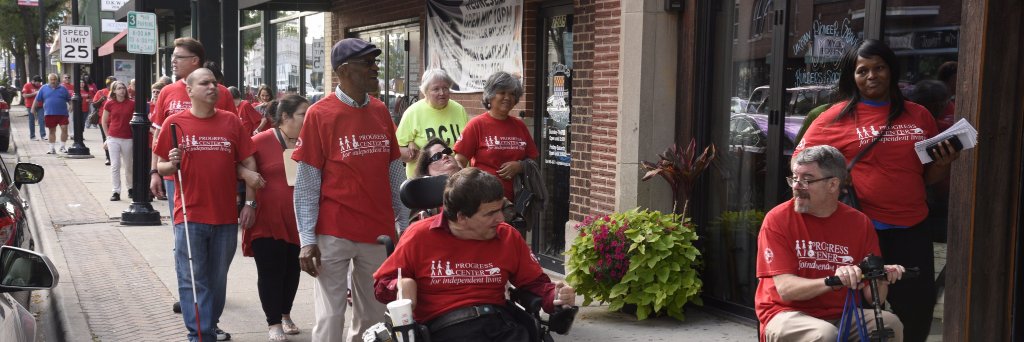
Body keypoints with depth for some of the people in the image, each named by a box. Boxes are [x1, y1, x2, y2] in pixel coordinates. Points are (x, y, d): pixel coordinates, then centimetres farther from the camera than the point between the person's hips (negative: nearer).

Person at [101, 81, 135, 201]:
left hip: (128, 139, 0)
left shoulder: (132, 104, -2)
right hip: (113, 138, 0)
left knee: (128, 165, 11)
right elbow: (104, 121, 10)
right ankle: (116, 192, 5)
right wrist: (108, 136, 9)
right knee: (115, 165, -1)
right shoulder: (109, 104, 0)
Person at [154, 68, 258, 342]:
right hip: (190, 216, -2)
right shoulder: (175, 123, -1)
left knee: (218, 280, 13)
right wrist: (172, 164, -18)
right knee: (193, 281, 1)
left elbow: (248, 162, 6)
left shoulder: (230, 121, 4)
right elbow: (161, 167, 5)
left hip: (226, 217, 2)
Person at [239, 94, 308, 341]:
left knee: (292, 269, 15)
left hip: (298, 219, 4)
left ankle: (286, 315, 33)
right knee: (270, 271, 1)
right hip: (268, 219, -4)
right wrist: (249, 204, -9)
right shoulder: (261, 141, -10)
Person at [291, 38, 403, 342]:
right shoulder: (319, 114, -7)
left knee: (374, 316, 13)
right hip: (334, 233, -5)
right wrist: (307, 239, -11)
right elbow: (306, 182, -7)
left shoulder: (380, 111, 8)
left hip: (380, 230, 5)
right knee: (330, 317, 2)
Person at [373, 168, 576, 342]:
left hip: (500, 323, 4)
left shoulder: (508, 237, 14)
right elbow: (381, 284, 14)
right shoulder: (420, 237, 5)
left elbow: (534, 282, 24)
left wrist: (555, 296, 2)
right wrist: (402, 286, -8)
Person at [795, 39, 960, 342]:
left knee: (918, 312, 8)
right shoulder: (838, 117, -1)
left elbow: (928, 178, 18)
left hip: (913, 231, 3)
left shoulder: (918, 116, 10)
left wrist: (943, 164, -3)